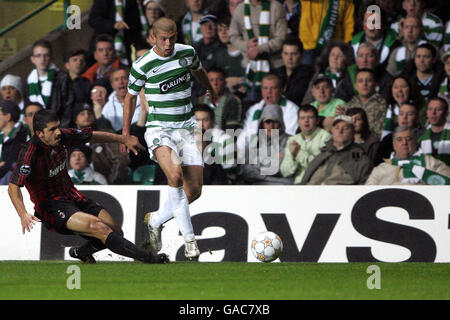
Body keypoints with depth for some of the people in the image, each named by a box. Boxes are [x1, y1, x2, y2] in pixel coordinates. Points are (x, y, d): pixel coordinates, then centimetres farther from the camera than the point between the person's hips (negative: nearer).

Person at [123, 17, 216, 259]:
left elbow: (198, 70, 25)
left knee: (194, 191, -3)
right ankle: (189, 239, -24)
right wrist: (126, 132, 10)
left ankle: (155, 220, 24)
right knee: (175, 175, -31)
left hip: (186, 129, 5)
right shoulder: (142, 66, -10)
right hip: (159, 129, -5)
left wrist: (209, 89, 44)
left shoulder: (187, 53, 1)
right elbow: (131, 96, 7)